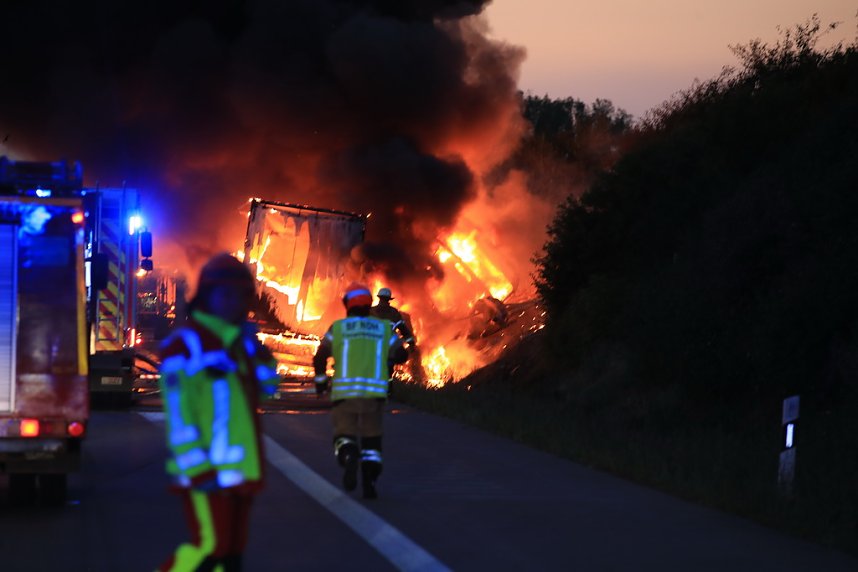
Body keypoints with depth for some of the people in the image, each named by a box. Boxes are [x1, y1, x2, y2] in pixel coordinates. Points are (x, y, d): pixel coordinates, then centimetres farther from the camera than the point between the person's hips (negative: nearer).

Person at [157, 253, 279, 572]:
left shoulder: (237, 342, 16)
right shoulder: (185, 346, -10)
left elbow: (267, 385, 20)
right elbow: (179, 415, -16)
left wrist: (255, 349, 4)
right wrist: (198, 471, -22)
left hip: (238, 470, 9)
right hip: (208, 472, -9)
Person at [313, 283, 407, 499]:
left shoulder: (338, 328, 5)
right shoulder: (384, 328, 10)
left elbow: (320, 357, 3)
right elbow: (401, 354, 11)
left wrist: (320, 380, 20)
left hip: (345, 390, -1)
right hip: (375, 391, 1)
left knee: (345, 436, 2)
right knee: (371, 437, 14)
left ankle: (349, 457, -31)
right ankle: (369, 482, 6)